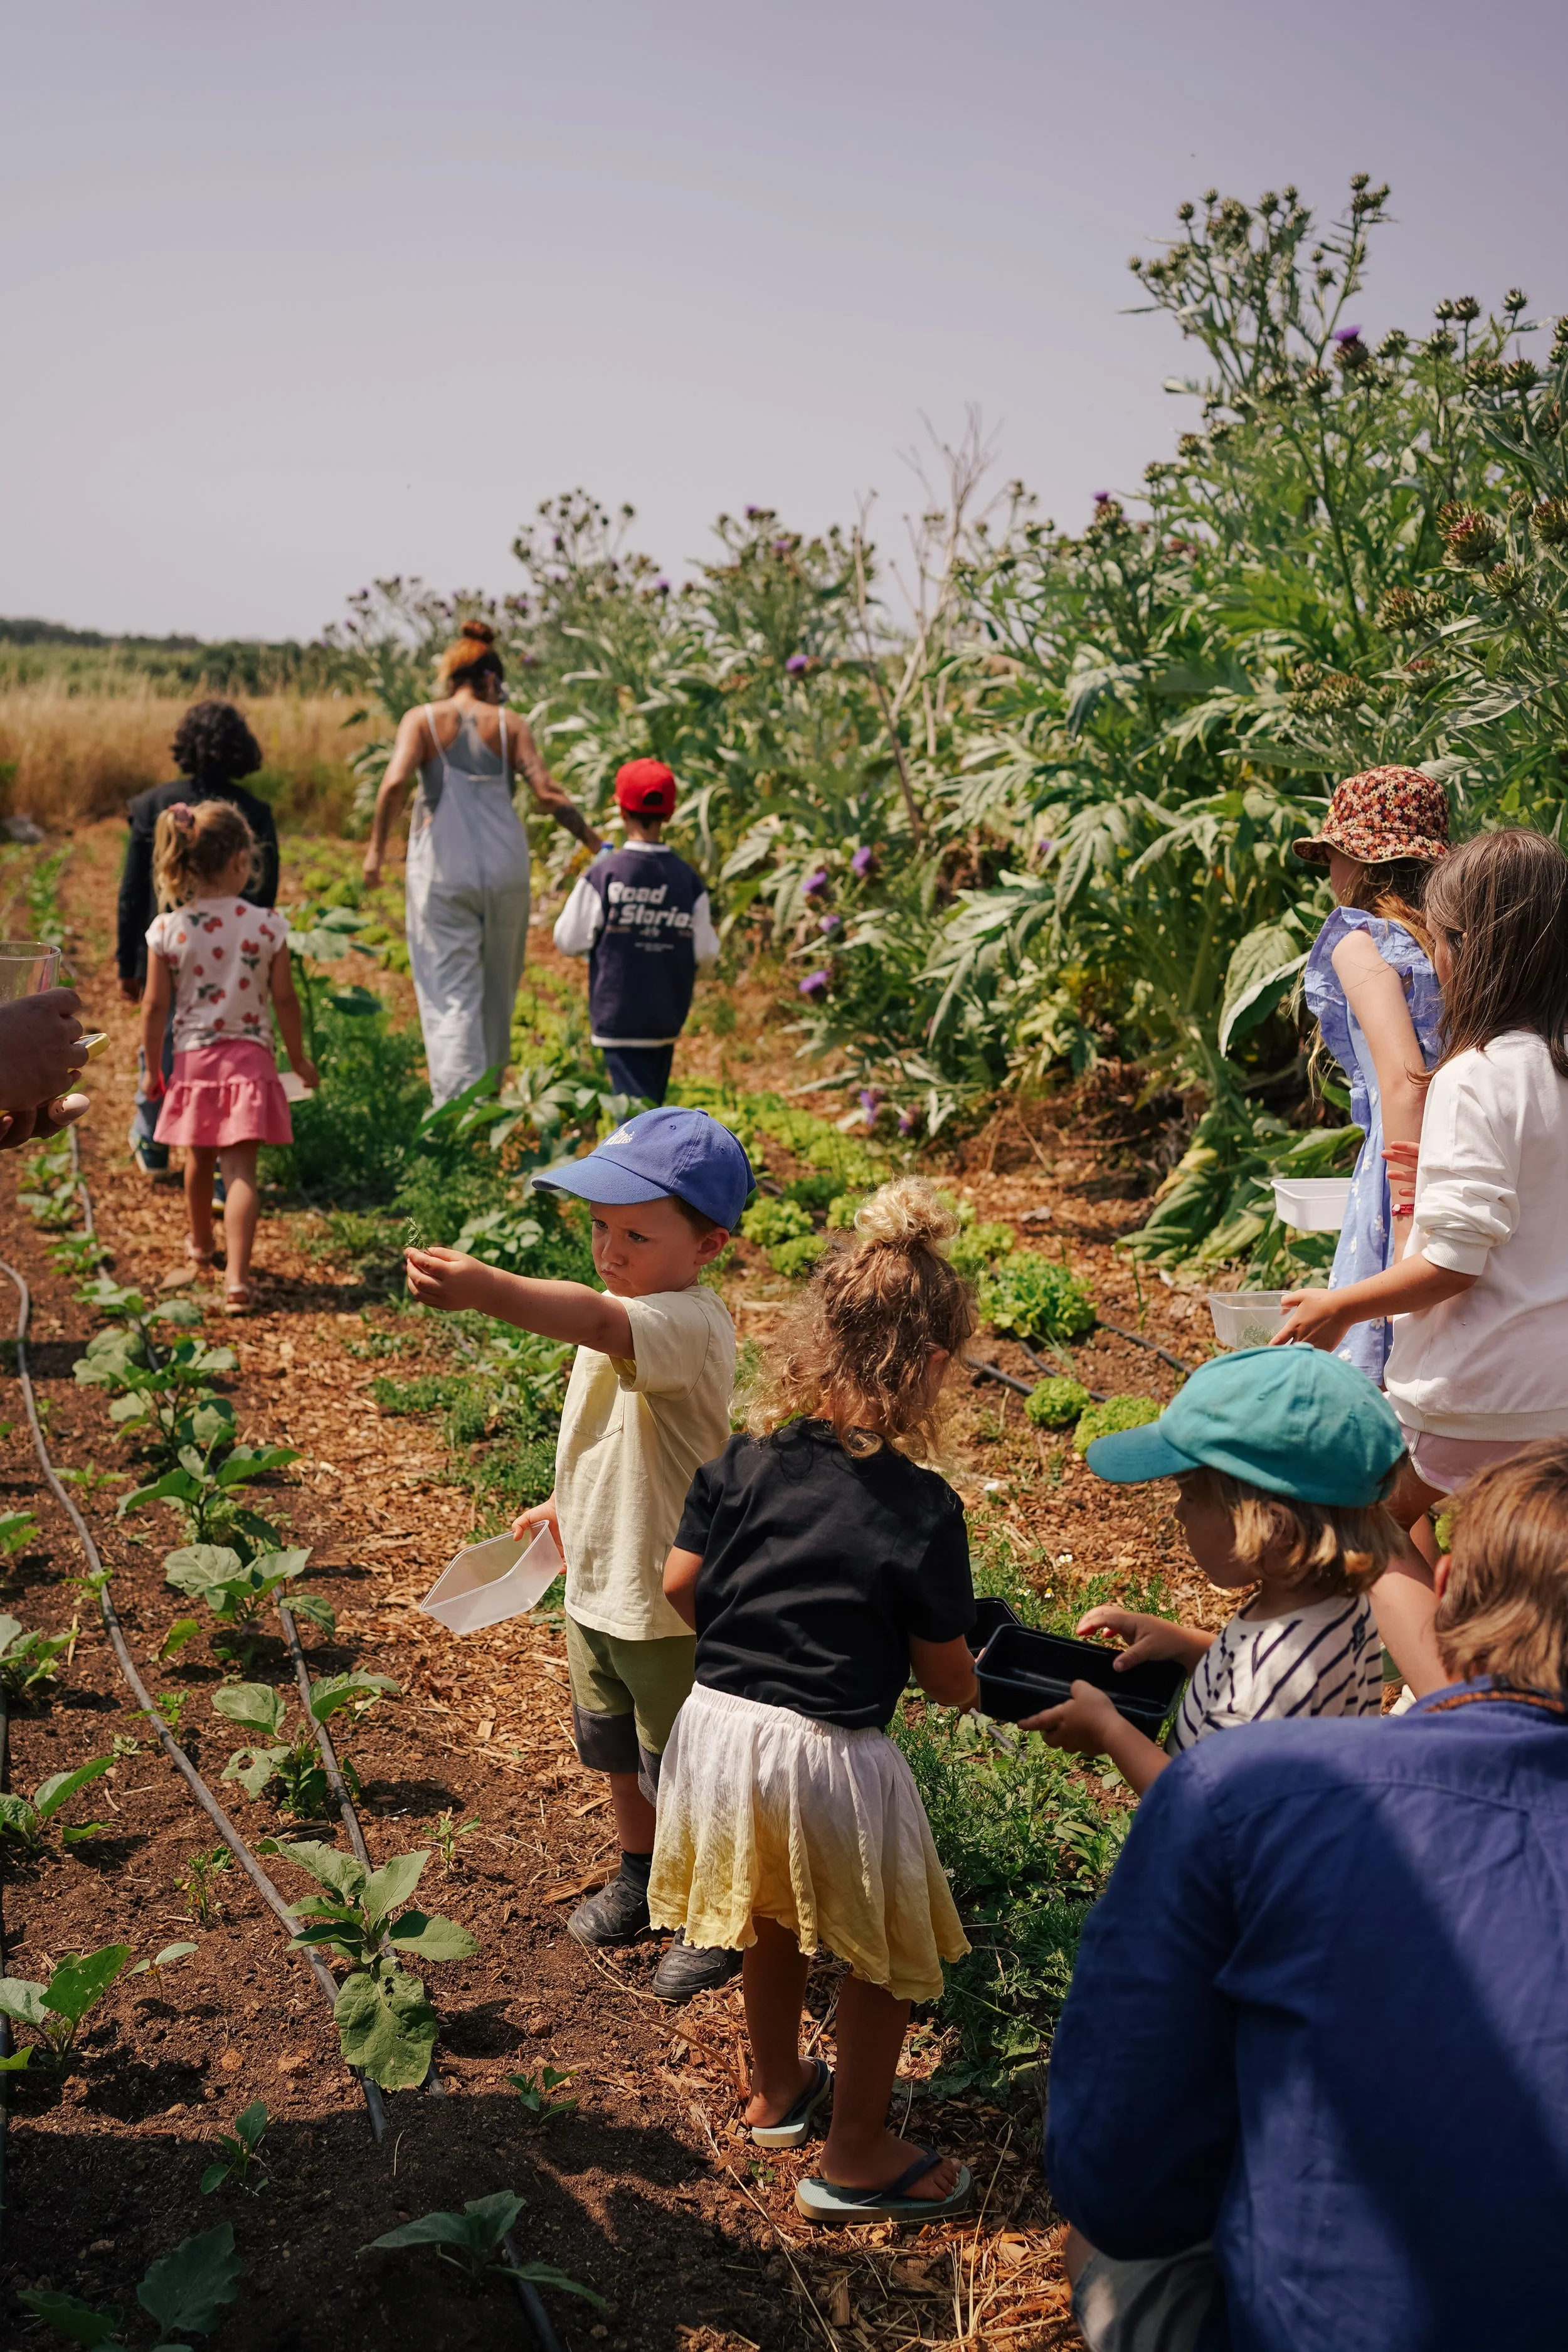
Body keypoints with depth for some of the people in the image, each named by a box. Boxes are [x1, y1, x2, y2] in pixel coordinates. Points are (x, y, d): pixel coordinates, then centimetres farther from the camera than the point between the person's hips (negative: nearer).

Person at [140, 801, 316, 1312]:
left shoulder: (167, 930, -8)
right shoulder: (267, 925, -10)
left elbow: (156, 1006, -4)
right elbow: (284, 1000, -4)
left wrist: (153, 1066, 8)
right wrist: (299, 1059, 9)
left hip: (193, 1059, 2)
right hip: (249, 1059, -2)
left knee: (200, 1160, 22)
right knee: (241, 1169, -4)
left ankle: (200, 1243, 45)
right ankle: (236, 1277, -15)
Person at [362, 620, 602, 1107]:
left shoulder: (422, 719, 1)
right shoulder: (509, 724, 3)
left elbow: (395, 782, -15)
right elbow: (547, 795, -5)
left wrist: (376, 848, -6)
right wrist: (596, 843, 6)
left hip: (442, 870, -1)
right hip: (504, 867, 2)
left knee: (451, 994, 0)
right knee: (498, 991, 18)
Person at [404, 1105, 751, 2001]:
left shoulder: (687, 1324, -30)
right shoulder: (633, 1314, 1)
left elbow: (593, 1322, -52)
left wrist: (482, 1288, -66)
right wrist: (569, 1504, 23)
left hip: (671, 1608, -9)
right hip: (597, 1586, 9)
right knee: (614, 1752, 26)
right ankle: (641, 1877, 50)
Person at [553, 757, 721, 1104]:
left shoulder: (602, 876, -13)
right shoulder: (689, 881, -4)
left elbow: (568, 941, -6)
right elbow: (706, 953, 0)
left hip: (618, 1014, -4)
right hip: (668, 1018, 4)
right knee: (652, 1099, 20)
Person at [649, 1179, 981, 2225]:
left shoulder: (746, 1460, -6)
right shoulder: (923, 1509, -18)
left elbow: (679, 1585, 1)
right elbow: (947, 1676, -9)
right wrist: (973, 1688, 13)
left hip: (719, 1721, 6)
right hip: (830, 1754, -5)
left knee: (772, 1923, 30)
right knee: (887, 1955, 19)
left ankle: (777, 2090, 50)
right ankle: (857, 2157, 32)